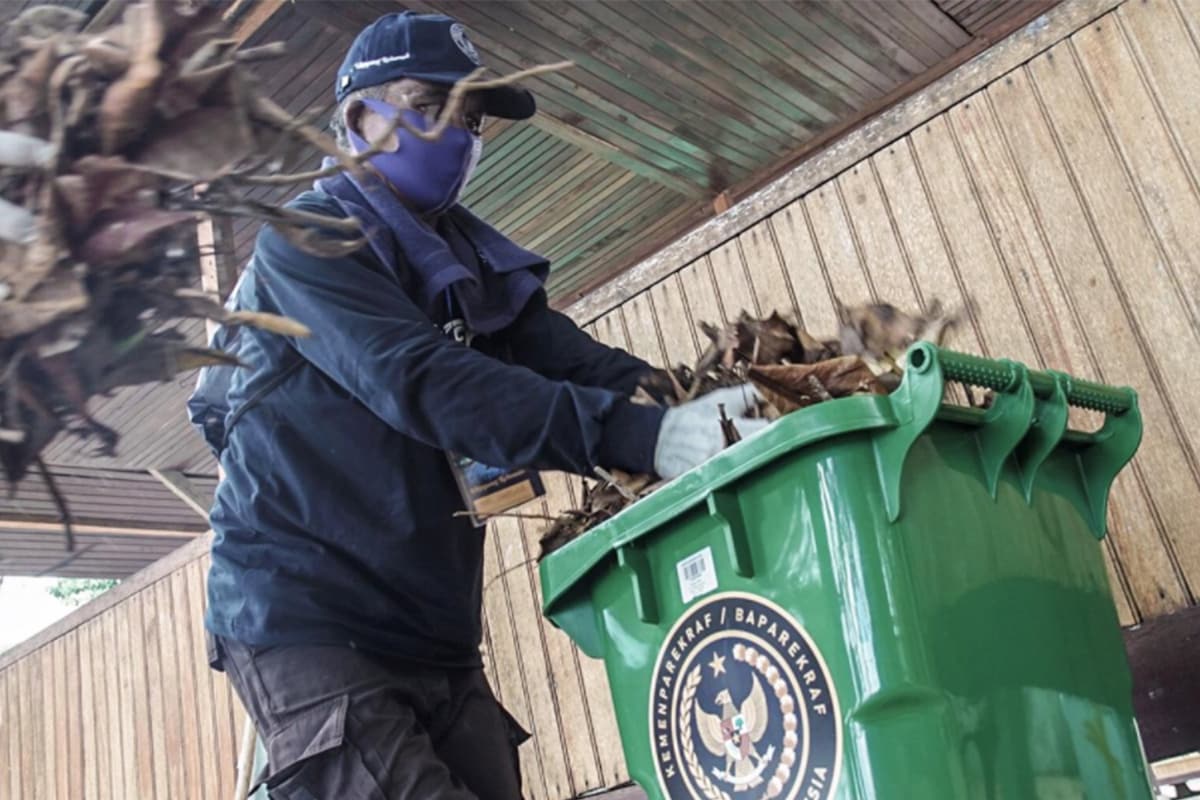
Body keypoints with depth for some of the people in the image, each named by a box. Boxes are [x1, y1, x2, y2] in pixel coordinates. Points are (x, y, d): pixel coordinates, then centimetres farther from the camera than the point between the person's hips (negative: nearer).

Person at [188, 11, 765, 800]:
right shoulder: (306, 238, -8)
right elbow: (421, 382, -25)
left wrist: (687, 405, -22)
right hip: (310, 622, -7)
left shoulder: (468, 259, 14)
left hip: (434, 635, 7)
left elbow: (567, 356, -1)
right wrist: (642, 437, -35)